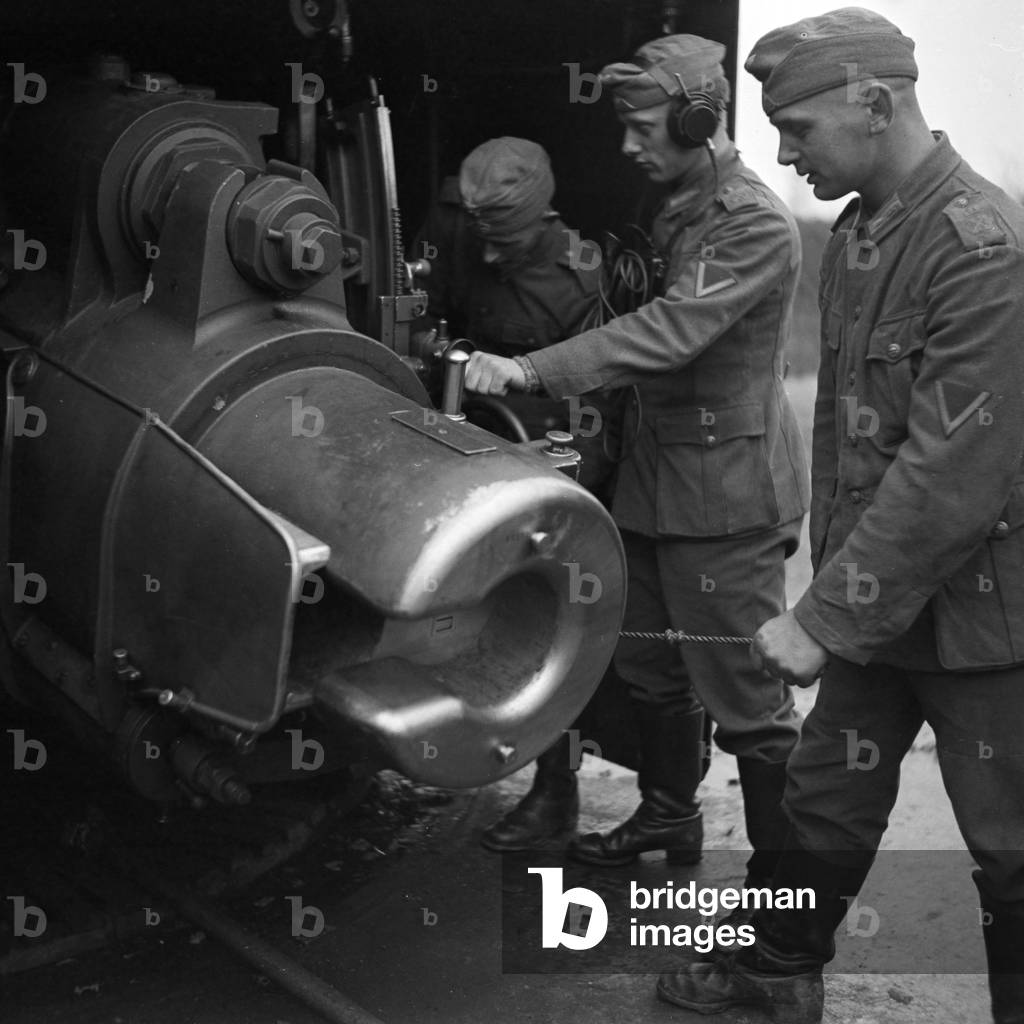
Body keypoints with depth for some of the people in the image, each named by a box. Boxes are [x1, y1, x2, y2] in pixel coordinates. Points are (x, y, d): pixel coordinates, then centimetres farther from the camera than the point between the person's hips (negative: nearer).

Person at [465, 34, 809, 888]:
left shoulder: (756, 225, -16)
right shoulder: (675, 211, 14)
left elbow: (670, 332, -27)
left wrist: (531, 371, -32)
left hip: (727, 494, -9)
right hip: (657, 479, 9)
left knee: (748, 697, -3)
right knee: (652, 667, 20)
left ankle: (784, 875, 11)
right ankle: (669, 817, 39)